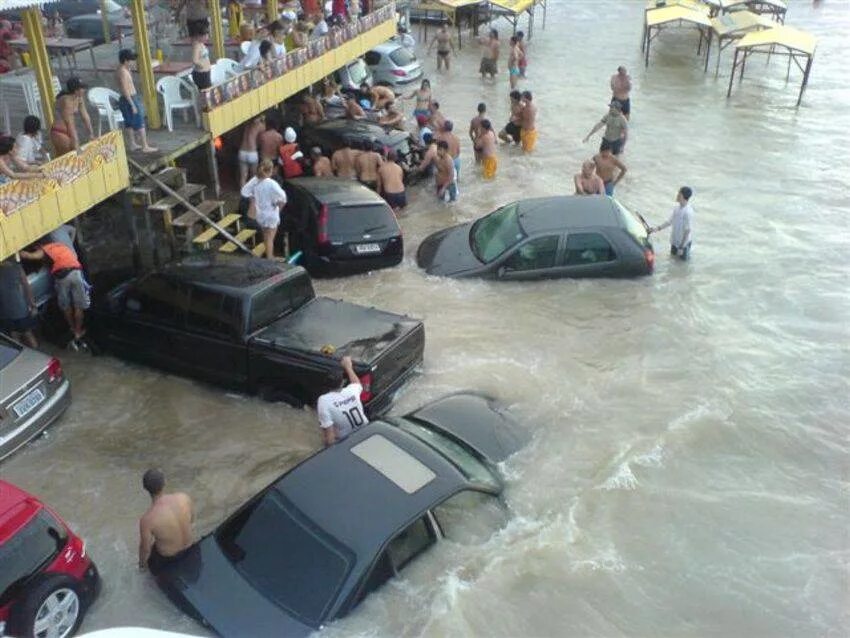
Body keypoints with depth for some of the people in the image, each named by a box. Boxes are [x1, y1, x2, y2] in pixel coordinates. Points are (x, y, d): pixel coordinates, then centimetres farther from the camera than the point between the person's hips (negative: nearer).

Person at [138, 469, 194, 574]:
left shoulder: (147, 519, -35)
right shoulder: (184, 497, -25)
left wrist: (142, 564, 3)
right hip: (190, 545, 3)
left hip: (168, 556, -3)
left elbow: (145, 549, -18)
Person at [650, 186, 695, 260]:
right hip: (675, 239, 7)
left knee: (683, 258, 15)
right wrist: (658, 228, -2)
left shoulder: (688, 212, -31)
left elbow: (688, 231, -26)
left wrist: (682, 247, -22)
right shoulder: (677, 207, -8)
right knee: (673, 253, 25)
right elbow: (670, 221, 5)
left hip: (684, 241, -7)